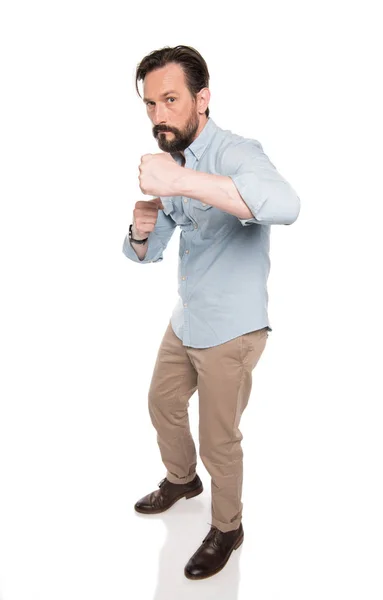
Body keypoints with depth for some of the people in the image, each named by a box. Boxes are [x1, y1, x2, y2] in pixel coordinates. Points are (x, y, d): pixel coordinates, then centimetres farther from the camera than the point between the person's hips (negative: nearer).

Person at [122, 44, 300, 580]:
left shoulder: (233, 153, -22)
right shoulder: (174, 163, 4)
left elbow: (285, 205, -46)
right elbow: (147, 255, 8)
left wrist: (181, 181, -51)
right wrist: (140, 230, -16)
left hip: (230, 330, -8)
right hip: (186, 320, 8)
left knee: (219, 441, 8)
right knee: (163, 404, 24)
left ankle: (228, 528, 35)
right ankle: (182, 480, 53)